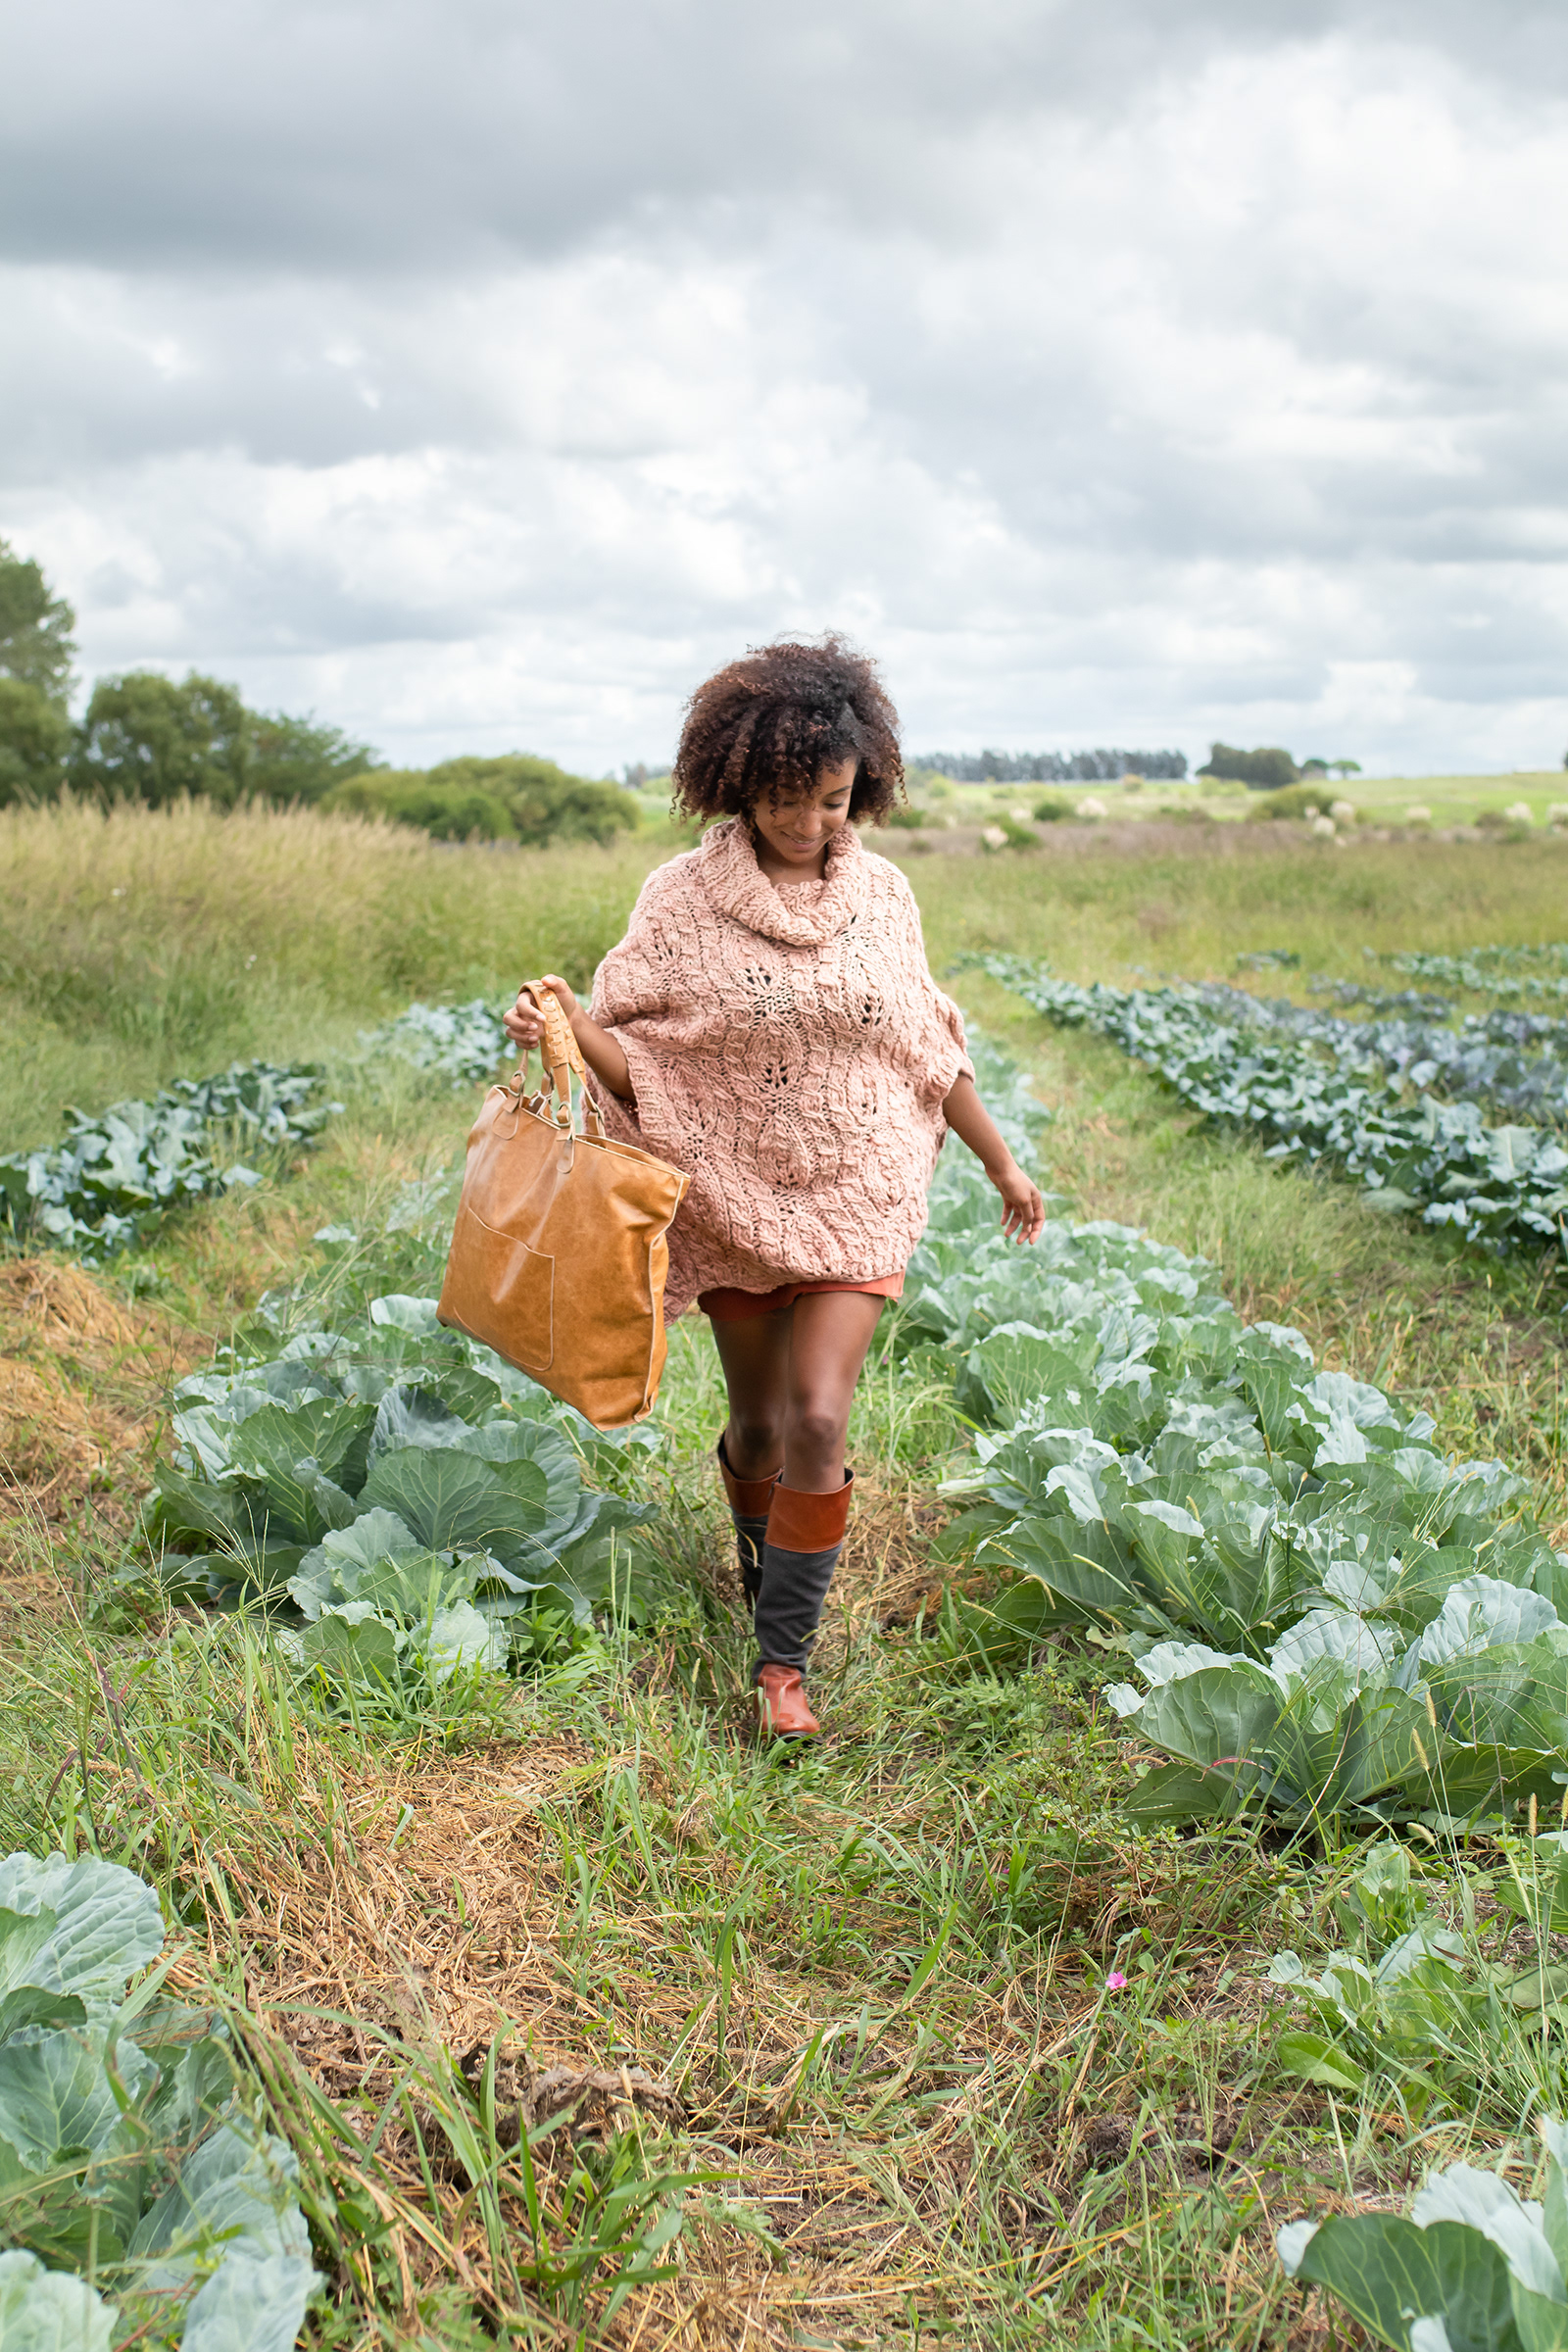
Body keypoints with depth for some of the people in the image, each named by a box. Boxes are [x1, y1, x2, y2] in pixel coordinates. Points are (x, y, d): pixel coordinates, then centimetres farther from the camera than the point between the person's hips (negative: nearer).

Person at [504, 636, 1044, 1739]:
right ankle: (759, 1555, 45)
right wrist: (563, 1020, -30)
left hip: (856, 1199, 1)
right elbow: (631, 1052, -9)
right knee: (759, 1422, 12)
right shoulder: (685, 895, -6)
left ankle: (785, 1658, 2)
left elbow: (930, 1048, 11)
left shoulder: (882, 892, 1)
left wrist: (1002, 1162, 17)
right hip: (735, 1198, 0)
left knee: (818, 1420, -11)